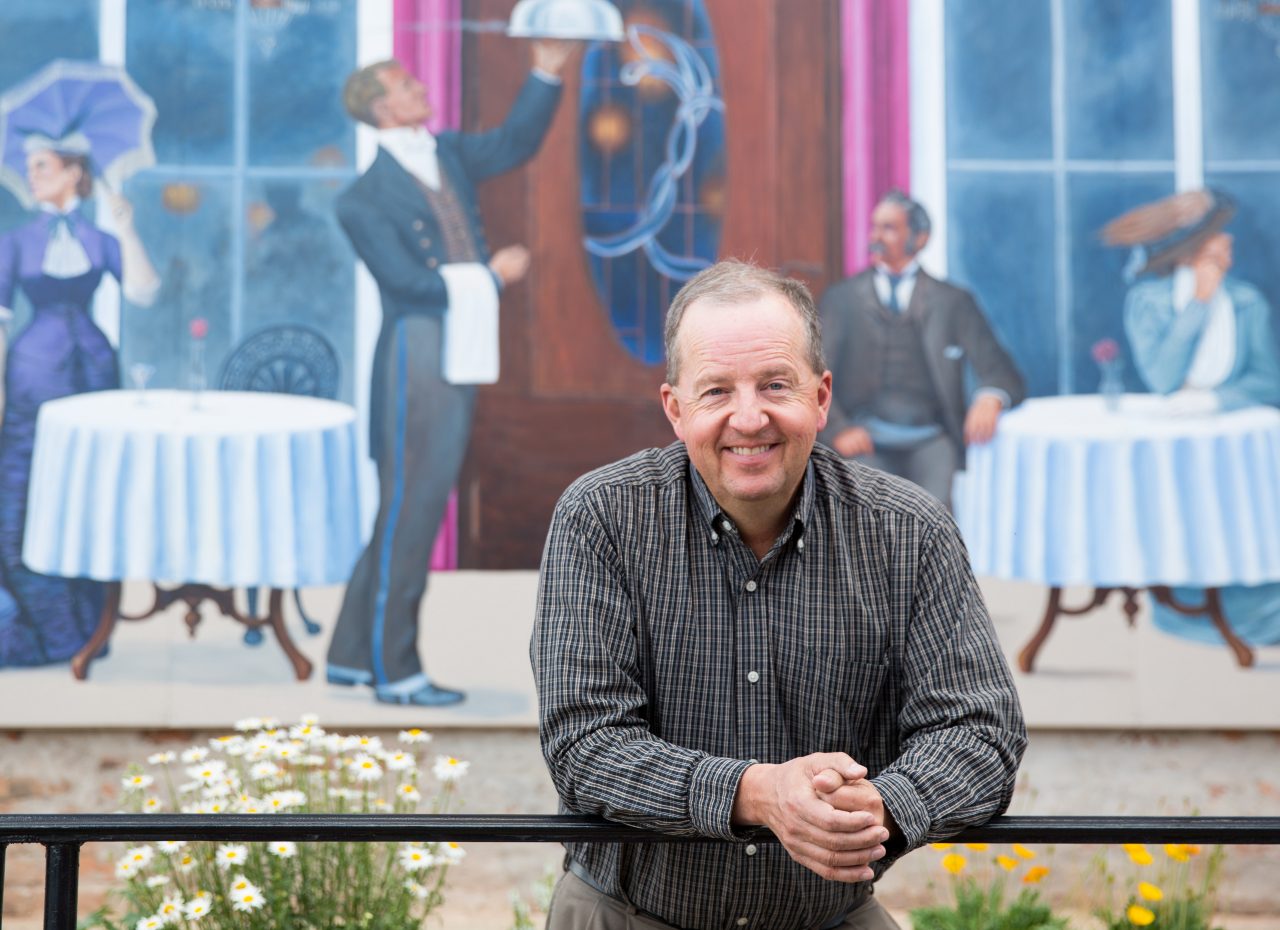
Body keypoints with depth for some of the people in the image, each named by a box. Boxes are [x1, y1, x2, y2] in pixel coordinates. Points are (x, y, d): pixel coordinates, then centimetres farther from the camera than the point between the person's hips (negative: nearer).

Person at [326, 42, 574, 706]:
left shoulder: (447, 156, 13)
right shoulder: (365, 198, -9)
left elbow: (515, 144, 21)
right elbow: (410, 281, -16)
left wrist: (546, 73, 9)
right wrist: (491, 274, -8)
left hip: (459, 358, 8)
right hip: (417, 358, -8)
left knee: (411, 509, 13)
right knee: (408, 510, -4)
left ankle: (352, 656, 22)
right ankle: (395, 673, 4)